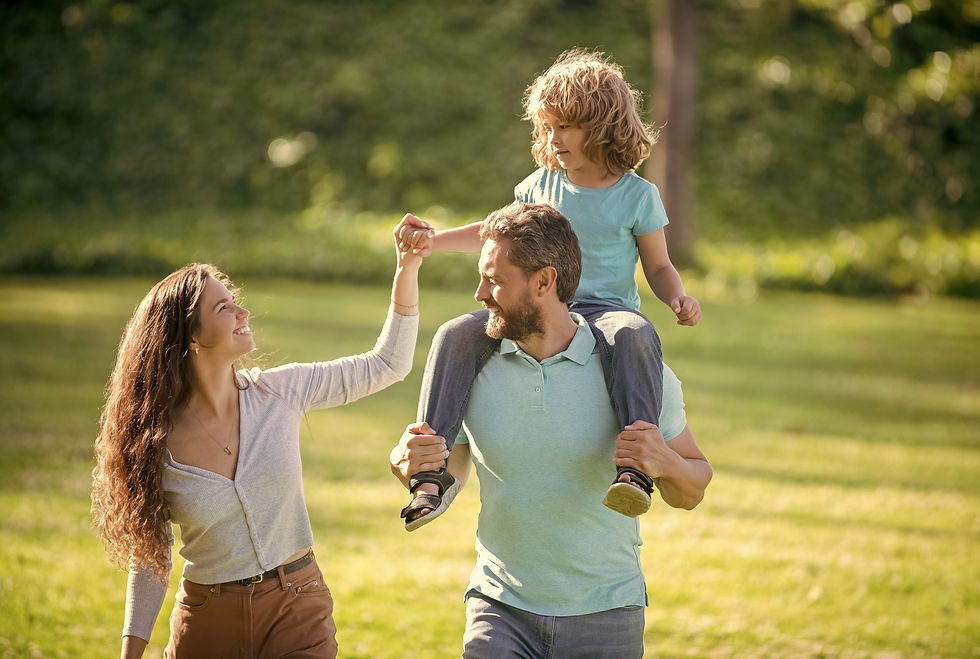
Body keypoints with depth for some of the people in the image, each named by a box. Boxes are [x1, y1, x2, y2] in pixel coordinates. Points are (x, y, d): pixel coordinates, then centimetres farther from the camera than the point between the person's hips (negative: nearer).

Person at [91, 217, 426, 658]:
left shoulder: (278, 393, -5)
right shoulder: (155, 442, -10)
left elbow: (387, 365, 2)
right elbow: (149, 557, 0)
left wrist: (407, 270, -7)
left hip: (298, 612, 1)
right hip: (207, 622, -1)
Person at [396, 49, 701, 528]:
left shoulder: (638, 195, 2)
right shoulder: (542, 184, 12)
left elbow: (659, 267, 9)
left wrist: (678, 299, -13)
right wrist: (434, 240, 13)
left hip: (606, 308, -4)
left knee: (633, 336, -42)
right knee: (457, 335, -23)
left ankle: (636, 465, -53)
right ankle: (433, 469, -25)